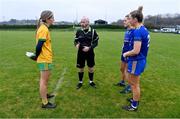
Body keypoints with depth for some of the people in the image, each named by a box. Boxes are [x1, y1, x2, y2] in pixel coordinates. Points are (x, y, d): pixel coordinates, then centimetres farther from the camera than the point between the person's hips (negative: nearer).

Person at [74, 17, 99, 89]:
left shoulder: (93, 31, -5)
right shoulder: (79, 31, -1)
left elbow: (96, 42, -4)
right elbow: (75, 40, 6)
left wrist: (89, 47, -19)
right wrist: (76, 44, -17)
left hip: (90, 53, -1)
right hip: (81, 52, 1)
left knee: (91, 67, 10)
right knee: (81, 68, 9)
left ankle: (91, 81, 31)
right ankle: (80, 82, 28)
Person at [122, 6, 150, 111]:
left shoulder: (137, 31, -23)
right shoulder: (144, 29, 7)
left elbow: (136, 51, -27)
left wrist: (126, 54, -9)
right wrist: (128, 53, 11)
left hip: (136, 61, -9)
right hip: (141, 60, 9)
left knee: (134, 84, 7)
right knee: (135, 83, 25)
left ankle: (134, 106, 24)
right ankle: (136, 99, 42)